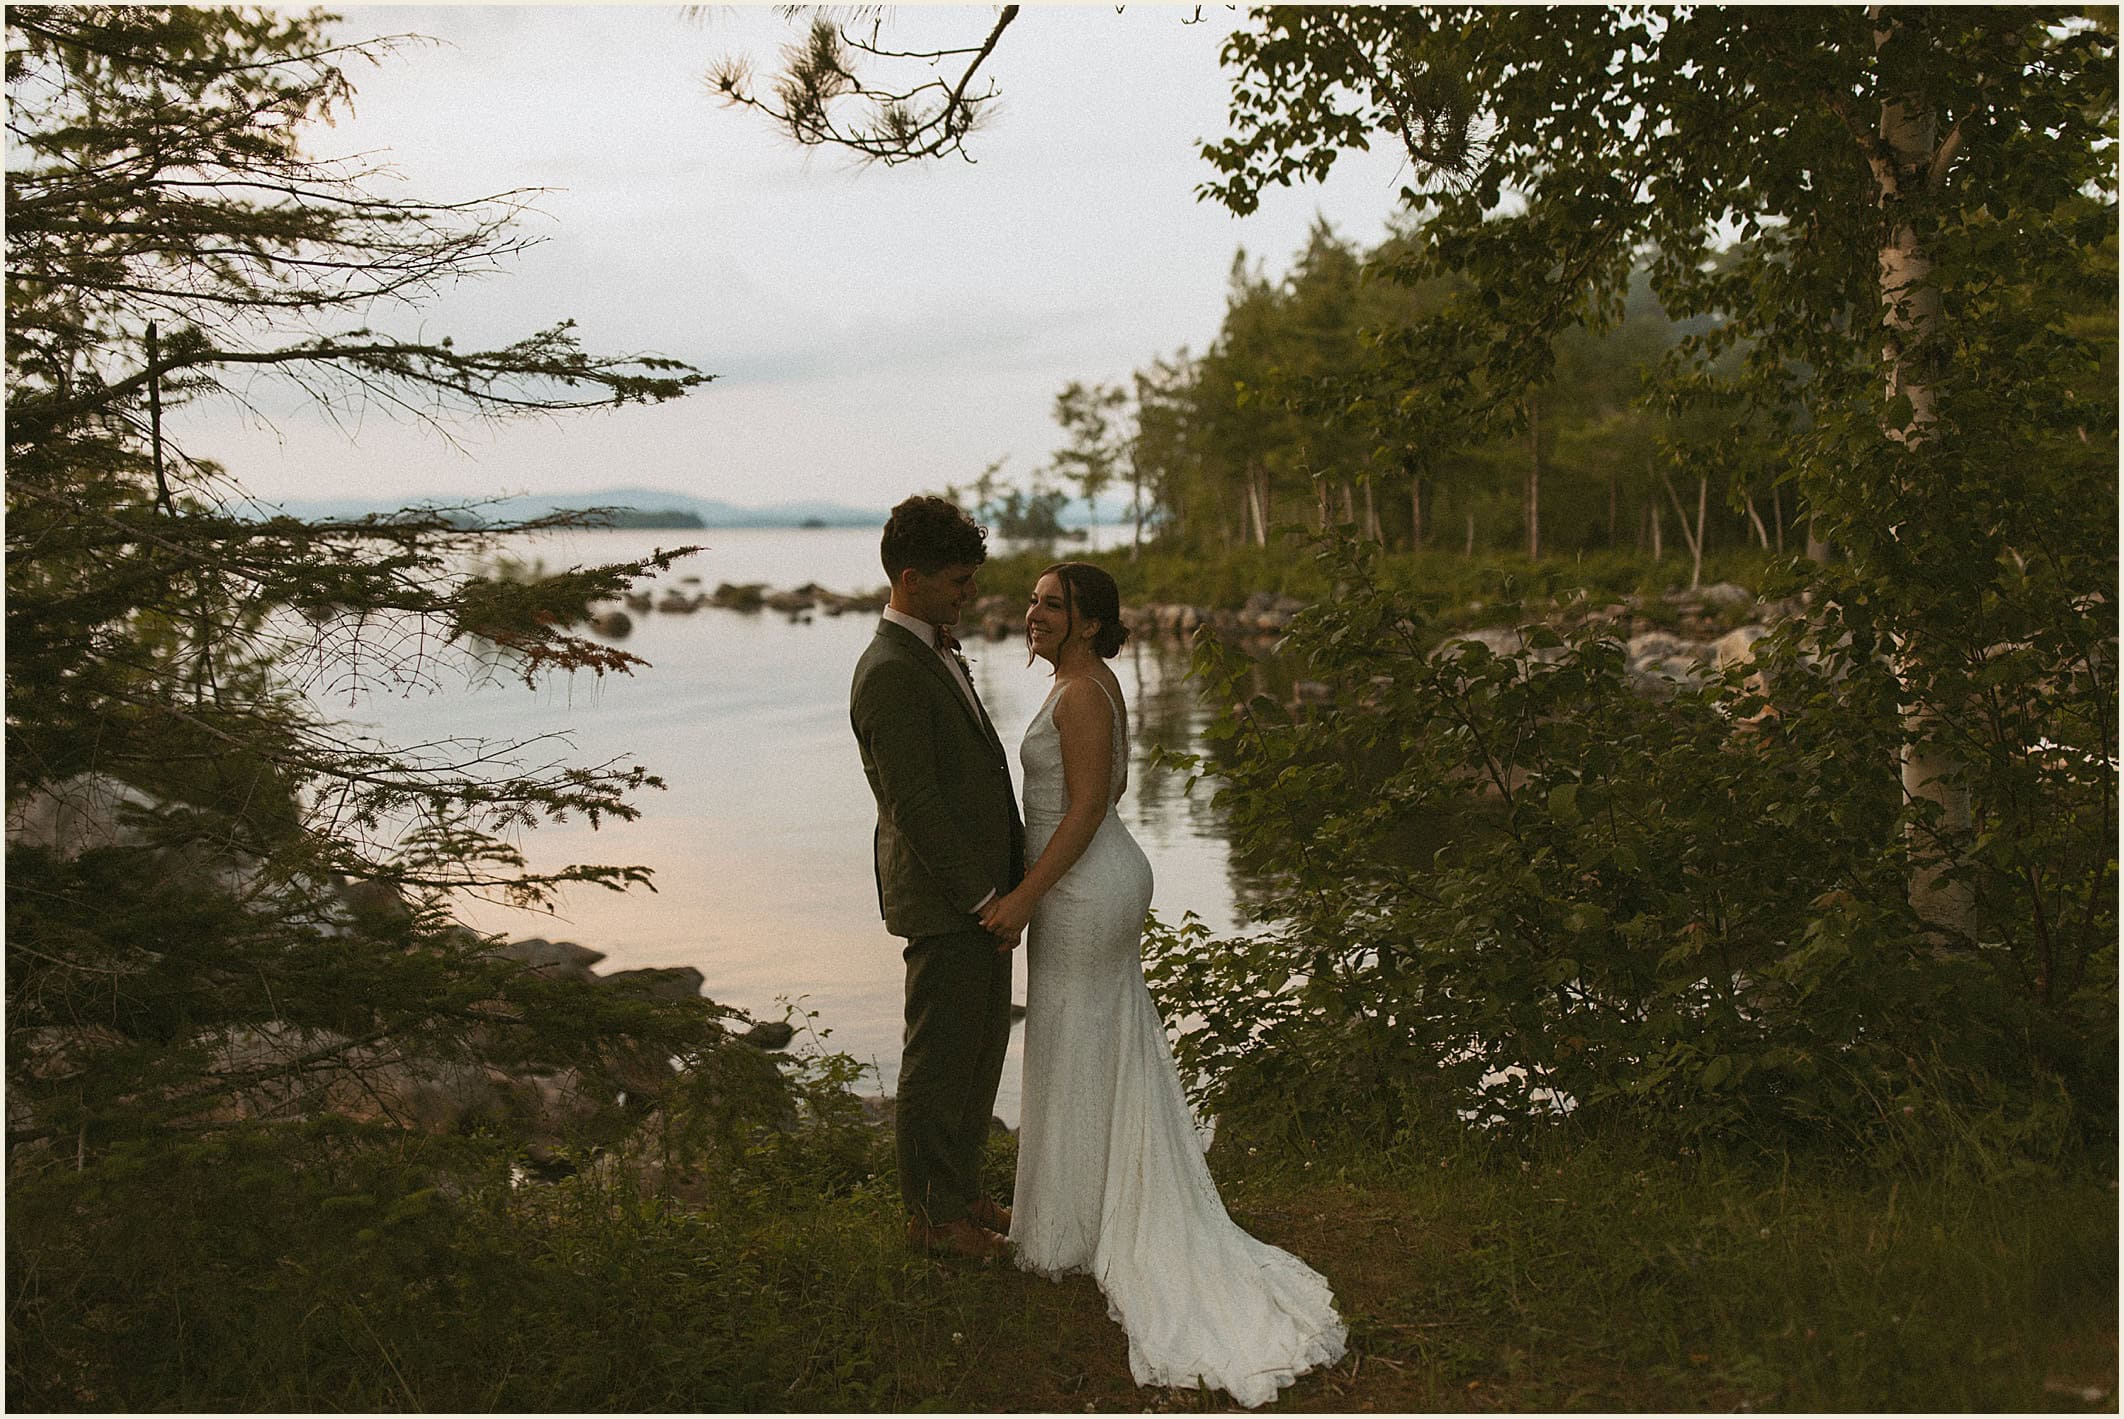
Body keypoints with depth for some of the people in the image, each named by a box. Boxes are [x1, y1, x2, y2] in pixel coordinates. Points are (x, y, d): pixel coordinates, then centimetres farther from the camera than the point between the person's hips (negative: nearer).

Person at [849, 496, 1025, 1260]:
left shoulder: (939, 652, 12)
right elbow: (914, 804, -22)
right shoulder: (889, 674, -20)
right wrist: (983, 899, -18)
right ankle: (932, 1213, 18)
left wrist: (1012, 877, 15)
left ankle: (960, 1190, 32)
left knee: (981, 1049, 18)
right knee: (940, 1059, 3)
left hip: (981, 889, 10)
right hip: (943, 901, -10)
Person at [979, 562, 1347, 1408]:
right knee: (1117, 1052, 17)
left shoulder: (1079, 695, -19)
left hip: (1082, 894, -10)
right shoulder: (1098, 685, 10)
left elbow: (1086, 809, -22)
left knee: (1074, 1059, 2)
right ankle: (1129, 1219, 28)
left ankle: (1069, 1235, 15)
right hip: (1114, 877, 10)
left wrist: (1027, 895, -22)